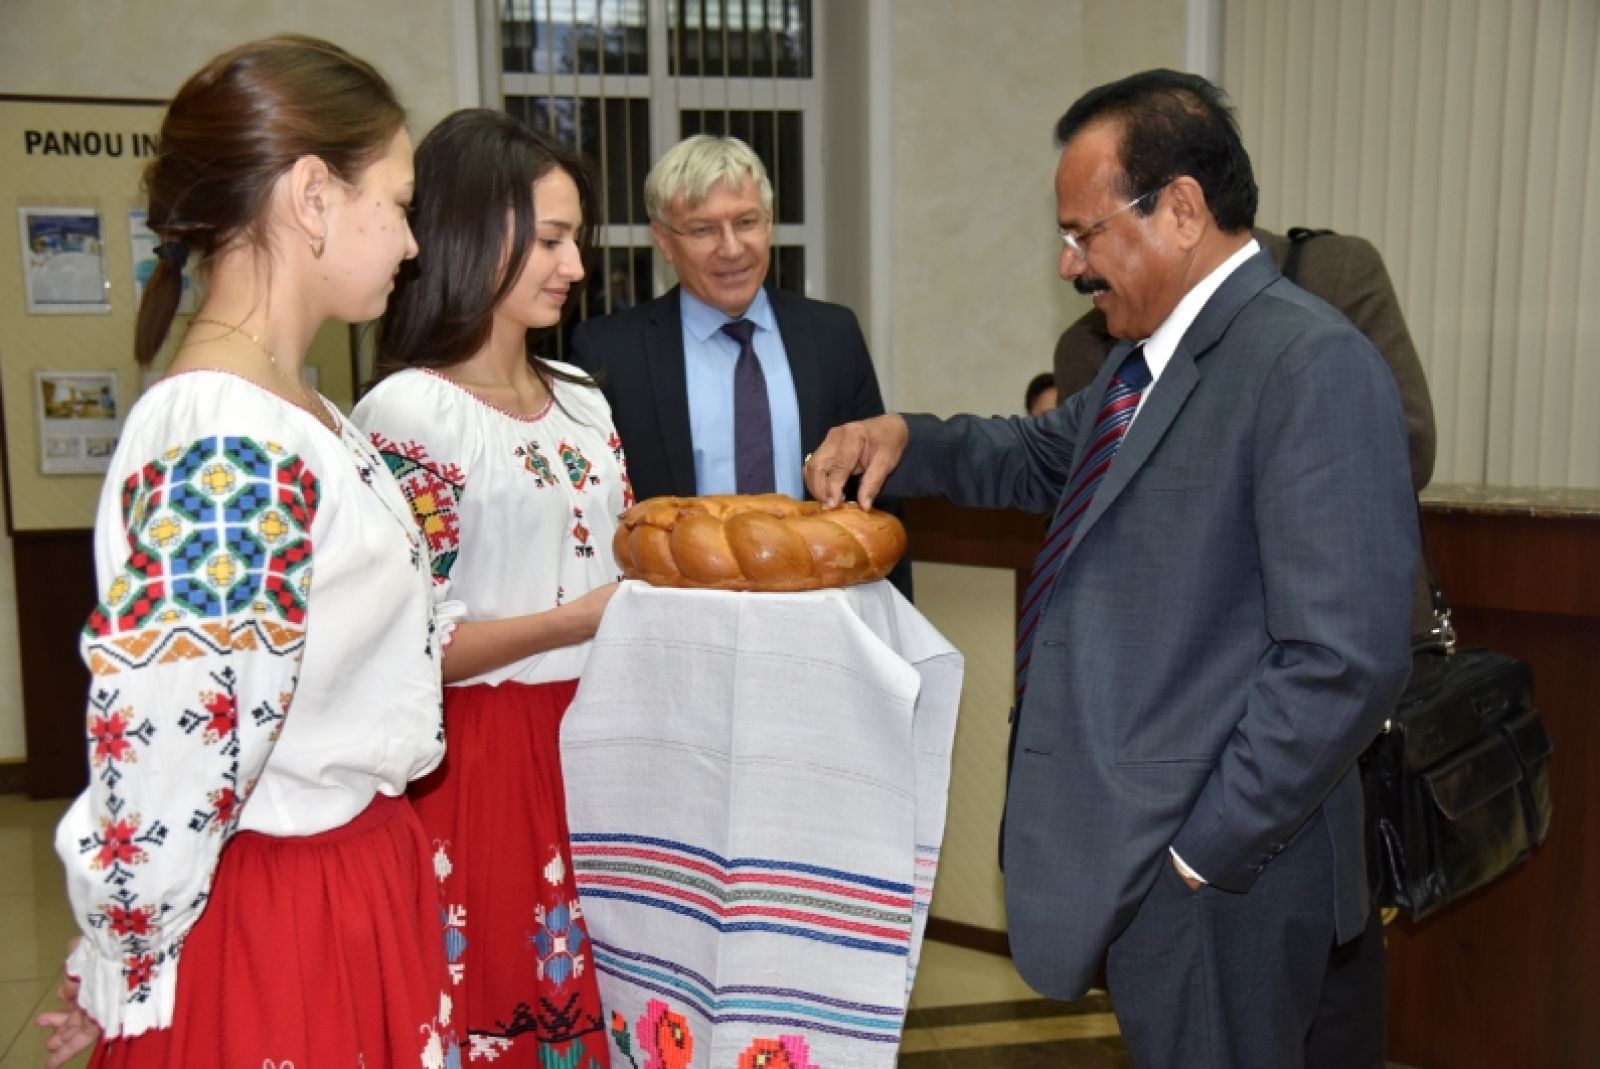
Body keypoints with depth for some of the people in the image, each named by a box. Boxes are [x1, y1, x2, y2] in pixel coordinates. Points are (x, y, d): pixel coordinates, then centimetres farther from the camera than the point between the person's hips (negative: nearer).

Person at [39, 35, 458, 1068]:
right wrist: (122, 983, -10)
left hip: (360, 885, 9)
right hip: (285, 938, -9)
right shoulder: (224, 447, -25)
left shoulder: (290, 414, 5)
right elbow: (165, 761, -23)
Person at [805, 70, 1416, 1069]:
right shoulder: (1151, 353, 10)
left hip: (1216, 872, -9)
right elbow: (1045, 456, 27)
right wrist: (907, 439, 7)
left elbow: (1347, 661, -25)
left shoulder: (1315, 366, -20)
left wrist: (1200, 853, -19)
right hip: (1136, 843, 9)